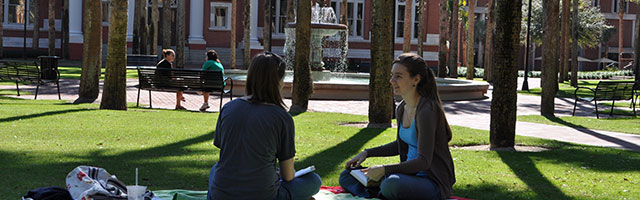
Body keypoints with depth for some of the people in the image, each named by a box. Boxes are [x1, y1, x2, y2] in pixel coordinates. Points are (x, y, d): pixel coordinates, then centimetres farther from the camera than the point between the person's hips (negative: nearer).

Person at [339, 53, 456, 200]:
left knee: (391, 184, -40)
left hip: (433, 183, -9)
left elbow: (423, 162, -24)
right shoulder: (402, 108, 7)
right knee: (346, 177, 6)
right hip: (410, 173, 9)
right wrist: (367, 153, 15)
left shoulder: (427, 110, -20)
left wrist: (384, 169, -26)